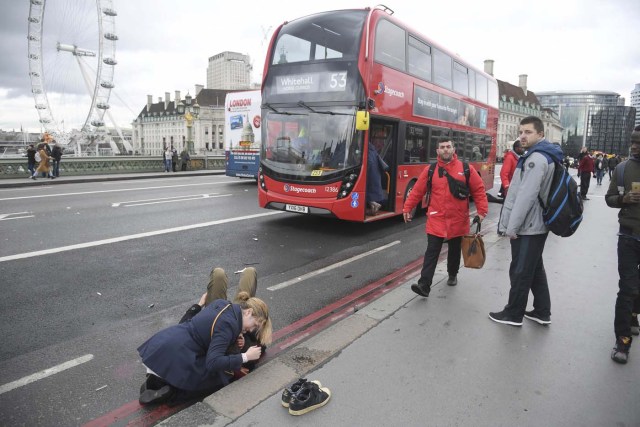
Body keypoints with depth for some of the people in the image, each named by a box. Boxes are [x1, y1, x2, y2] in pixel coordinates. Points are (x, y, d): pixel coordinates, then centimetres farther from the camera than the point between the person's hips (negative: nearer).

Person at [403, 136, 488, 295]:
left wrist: (482, 210, -4)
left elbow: (479, 190, 2)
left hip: (458, 220, 1)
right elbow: (417, 191, 2)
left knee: (454, 251, 17)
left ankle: (452, 275, 41)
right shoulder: (430, 170, -1)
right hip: (436, 219, -1)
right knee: (431, 252, -6)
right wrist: (407, 208, 1)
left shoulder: (466, 169, -2)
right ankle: (424, 285, -8)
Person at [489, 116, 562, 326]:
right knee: (535, 269, 18)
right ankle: (542, 312, 29)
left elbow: (526, 196, -25)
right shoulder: (545, 156, 14)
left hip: (527, 227, -10)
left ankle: (513, 314, 16)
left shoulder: (536, 158, -19)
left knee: (520, 271, 2)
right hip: (537, 225, 10)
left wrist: (512, 226, -20)